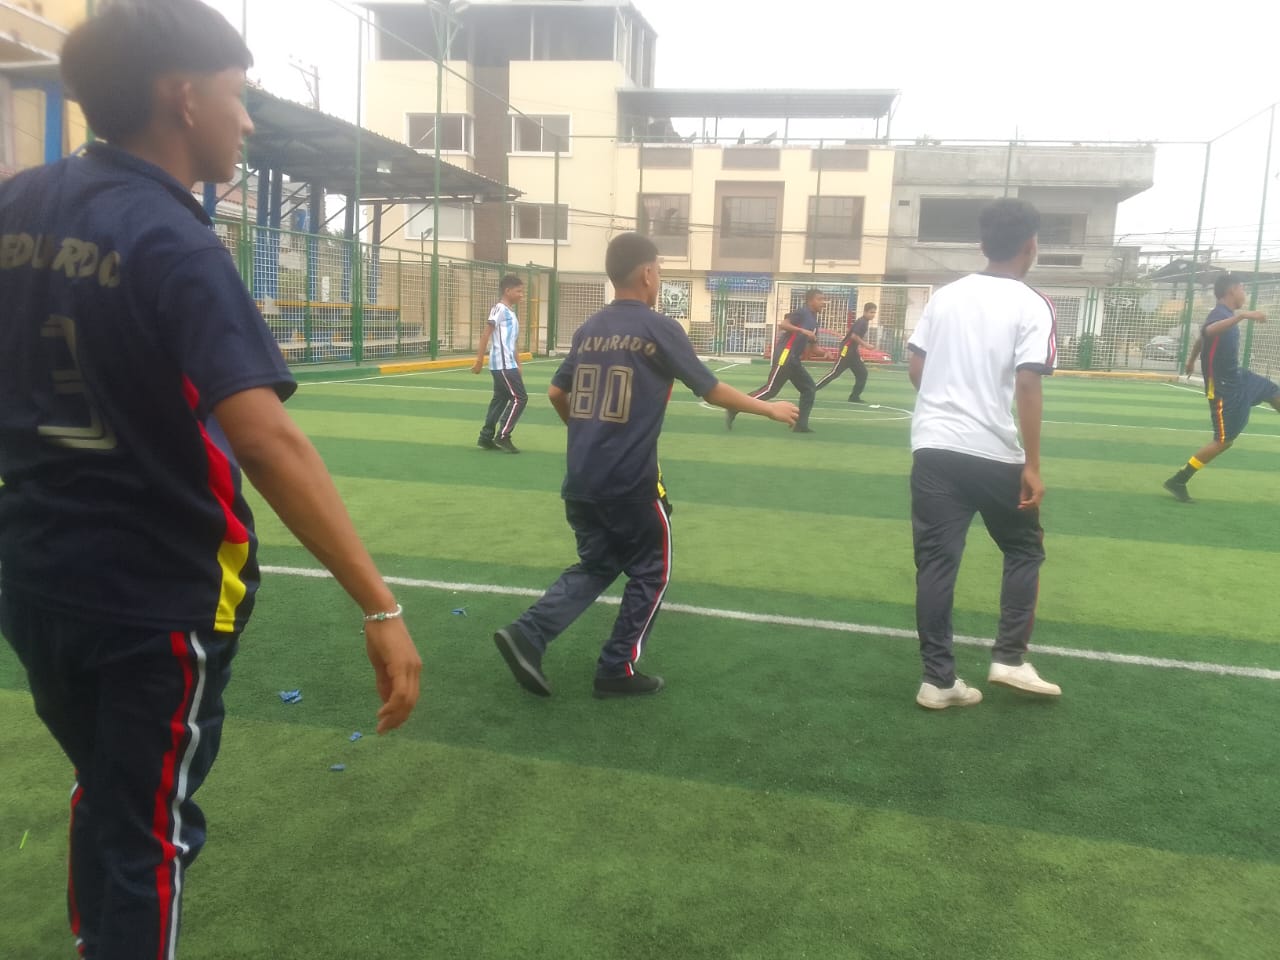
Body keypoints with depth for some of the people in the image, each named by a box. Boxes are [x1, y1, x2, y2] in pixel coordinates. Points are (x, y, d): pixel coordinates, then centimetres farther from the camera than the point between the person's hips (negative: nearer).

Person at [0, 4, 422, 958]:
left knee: (105, 796, 27)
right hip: (158, 595, -7)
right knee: (149, 836, 12)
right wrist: (380, 606, -34)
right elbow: (265, 439, -31)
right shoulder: (175, 244, -20)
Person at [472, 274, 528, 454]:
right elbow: (486, 334, -14)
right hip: (503, 364, -9)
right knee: (520, 398, -9)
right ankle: (503, 436, -4)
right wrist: (479, 360, -17)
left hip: (507, 364, 9)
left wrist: (518, 368, 20)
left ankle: (486, 438, 17)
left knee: (500, 399, 11)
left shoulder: (511, 313, 18)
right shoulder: (499, 308, -10)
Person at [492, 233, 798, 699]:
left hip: (580, 480, 6)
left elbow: (557, 394, 17)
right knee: (650, 572, 13)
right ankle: (618, 670, 17)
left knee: (596, 565, 21)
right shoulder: (660, 329, -7)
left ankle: (526, 634, 6)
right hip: (630, 482, -6)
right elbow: (713, 392, -2)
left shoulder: (589, 329, 10)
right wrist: (770, 408, 12)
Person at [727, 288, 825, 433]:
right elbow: (782, 325, -18)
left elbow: (812, 346, 26)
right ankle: (734, 409, -8)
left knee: (809, 388, 6)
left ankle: (801, 425, 8)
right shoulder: (802, 312, -4)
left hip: (794, 360, 10)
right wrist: (803, 331, -23)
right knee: (770, 390, -12)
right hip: (785, 355, -9)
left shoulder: (814, 322, 21)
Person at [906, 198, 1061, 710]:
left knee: (937, 560, 7)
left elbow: (915, 369, 11)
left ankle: (939, 679, 9)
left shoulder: (945, 295, 9)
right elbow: (1027, 385, -14)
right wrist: (1032, 465, -12)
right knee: (1025, 549, 18)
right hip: (994, 454, -4)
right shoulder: (1031, 305, -6)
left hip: (933, 447, 4)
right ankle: (1009, 658, 15)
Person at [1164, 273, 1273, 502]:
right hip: (1223, 387, -10)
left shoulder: (1226, 315, 9)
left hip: (1237, 377, 10)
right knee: (1225, 440, -7)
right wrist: (1242, 315, -60)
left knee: (1274, 393, 25)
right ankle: (1178, 481, -1)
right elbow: (1208, 330, -49)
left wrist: (1191, 359, 44)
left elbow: (1202, 338, 27)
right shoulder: (1220, 313, -22)